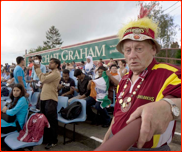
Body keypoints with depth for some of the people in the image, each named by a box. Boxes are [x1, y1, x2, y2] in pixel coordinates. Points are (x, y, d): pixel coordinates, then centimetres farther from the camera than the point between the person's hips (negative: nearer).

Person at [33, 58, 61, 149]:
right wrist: (36, 68, 6)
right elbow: (42, 77, 15)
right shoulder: (51, 73, 17)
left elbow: (43, 79, -21)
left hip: (51, 100, -10)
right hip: (44, 98, 10)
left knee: (51, 121, 1)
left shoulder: (56, 73, -13)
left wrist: (38, 69, -10)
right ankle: (46, 138, 35)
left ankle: (53, 141, 15)